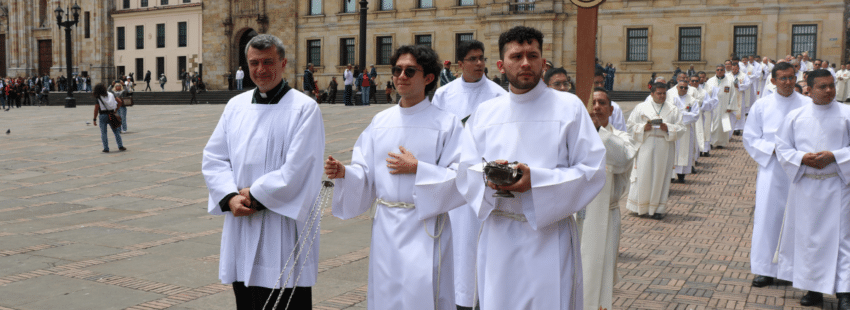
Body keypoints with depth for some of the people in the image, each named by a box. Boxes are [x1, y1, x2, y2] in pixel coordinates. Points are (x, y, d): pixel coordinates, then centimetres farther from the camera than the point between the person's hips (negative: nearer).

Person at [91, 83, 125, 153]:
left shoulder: (97, 98, -7)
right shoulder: (111, 95, 5)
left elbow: (96, 109, -12)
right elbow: (119, 103, 4)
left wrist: (94, 119, -7)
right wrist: (115, 110, 12)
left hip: (103, 115, -3)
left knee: (103, 133, 4)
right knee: (116, 131, 11)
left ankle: (106, 148, 2)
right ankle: (120, 146, 7)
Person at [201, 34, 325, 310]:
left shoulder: (304, 108, -7)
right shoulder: (236, 105, 10)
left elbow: (296, 170, -15)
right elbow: (213, 158, 7)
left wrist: (255, 196, -11)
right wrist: (230, 198, -9)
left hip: (283, 233, -5)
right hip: (241, 226, 6)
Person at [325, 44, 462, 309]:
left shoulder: (447, 123, -4)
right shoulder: (381, 121, 8)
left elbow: (460, 178, -9)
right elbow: (365, 173, 9)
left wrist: (417, 168, -16)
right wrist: (344, 172, -10)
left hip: (424, 227, -4)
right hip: (385, 226, 4)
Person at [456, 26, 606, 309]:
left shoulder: (569, 107, 0)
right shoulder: (484, 113, 8)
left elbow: (593, 170, -7)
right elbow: (465, 172, 6)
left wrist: (536, 180, -19)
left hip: (550, 236, -2)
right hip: (499, 237, 3)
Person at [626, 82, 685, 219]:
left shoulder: (673, 110, 11)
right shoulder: (641, 108, 7)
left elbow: (680, 129, 5)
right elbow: (630, 126, 4)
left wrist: (668, 128, -14)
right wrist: (643, 127, -14)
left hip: (664, 148, 1)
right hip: (645, 146, -1)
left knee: (660, 177, 2)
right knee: (643, 175, -2)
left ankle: (657, 208, 10)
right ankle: (640, 206, 11)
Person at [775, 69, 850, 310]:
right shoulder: (795, 116, 6)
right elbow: (782, 147, 6)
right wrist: (802, 158, -11)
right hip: (804, 185, 2)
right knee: (807, 236, 7)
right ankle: (814, 288, 19)